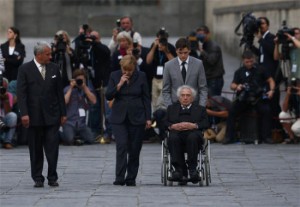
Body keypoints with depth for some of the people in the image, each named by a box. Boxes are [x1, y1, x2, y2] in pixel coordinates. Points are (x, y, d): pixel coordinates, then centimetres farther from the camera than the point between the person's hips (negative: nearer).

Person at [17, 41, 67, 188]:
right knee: (36, 150, 4)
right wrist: (24, 114, -14)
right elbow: (21, 93, -5)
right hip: (34, 116, -2)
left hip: (52, 116, 2)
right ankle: (37, 178, 12)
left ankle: (52, 177, 5)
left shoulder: (54, 68, 8)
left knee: (52, 148, -3)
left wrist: (62, 113, 8)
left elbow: (59, 92, 11)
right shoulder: (25, 70, -2)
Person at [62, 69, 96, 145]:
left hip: (81, 123, 4)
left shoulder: (86, 89, 11)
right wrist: (71, 88, -12)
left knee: (90, 140, -13)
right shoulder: (67, 89, 0)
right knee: (69, 140, -28)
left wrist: (85, 87, -9)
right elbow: (64, 102, -16)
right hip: (69, 122, -4)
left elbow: (94, 101, -5)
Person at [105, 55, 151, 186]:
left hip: (136, 117, 1)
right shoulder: (114, 76, 2)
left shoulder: (141, 77, 1)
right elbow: (108, 96, -2)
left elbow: (146, 98, 4)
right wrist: (119, 84, -14)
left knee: (134, 149, 3)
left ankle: (131, 179, 12)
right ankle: (119, 178, -16)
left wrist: (148, 118, 0)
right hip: (119, 117, -1)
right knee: (121, 146, -14)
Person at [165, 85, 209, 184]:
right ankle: (179, 169, -38)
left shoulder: (200, 109, 27)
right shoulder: (172, 108, 31)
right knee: (173, 138, -36)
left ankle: (192, 169, -36)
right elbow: (165, 123, 15)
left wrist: (193, 125, -9)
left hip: (193, 133, -1)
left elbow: (205, 124, 9)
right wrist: (173, 126, -7)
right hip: (177, 133, 1)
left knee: (192, 137, -38)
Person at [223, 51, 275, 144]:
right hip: (243, 98, 1)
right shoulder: (239, 72, 11)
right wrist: (236, 86, -19)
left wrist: (271, 90, -8)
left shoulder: (260, 70, 8)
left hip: (258, 97, -1)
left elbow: (270, 80, 10)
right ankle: (229, 136, -12)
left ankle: (266, 136, -16)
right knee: (232, 111, -21)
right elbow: (232, 85, 5)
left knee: (266, 111, -26)